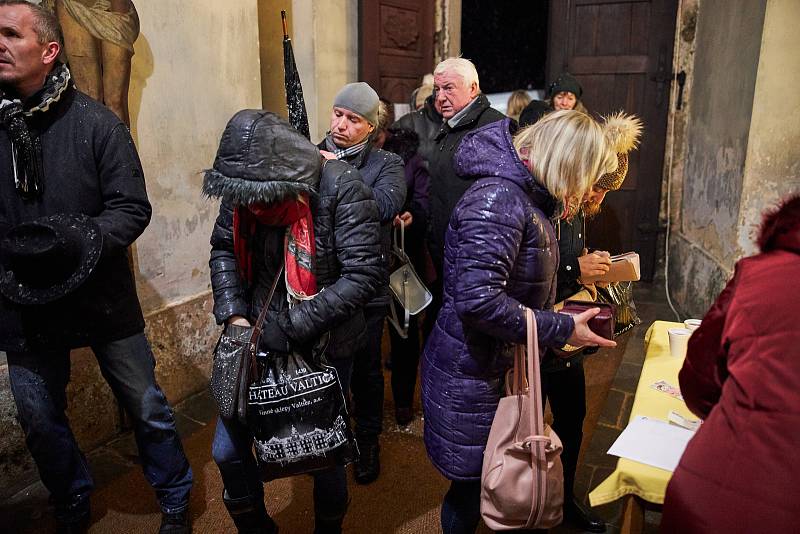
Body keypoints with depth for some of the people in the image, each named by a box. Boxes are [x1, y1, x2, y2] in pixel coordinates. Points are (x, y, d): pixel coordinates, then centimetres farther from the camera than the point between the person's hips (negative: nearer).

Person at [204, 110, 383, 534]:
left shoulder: (341, 189, -21)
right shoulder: (242, 189, -6)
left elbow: (363, 275, -23)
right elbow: (223, 249, 8)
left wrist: (292, 326, -24)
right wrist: (232, 313, -7)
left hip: (323, 348, -4)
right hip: (256, 342, 5)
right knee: (228, 451, 11)